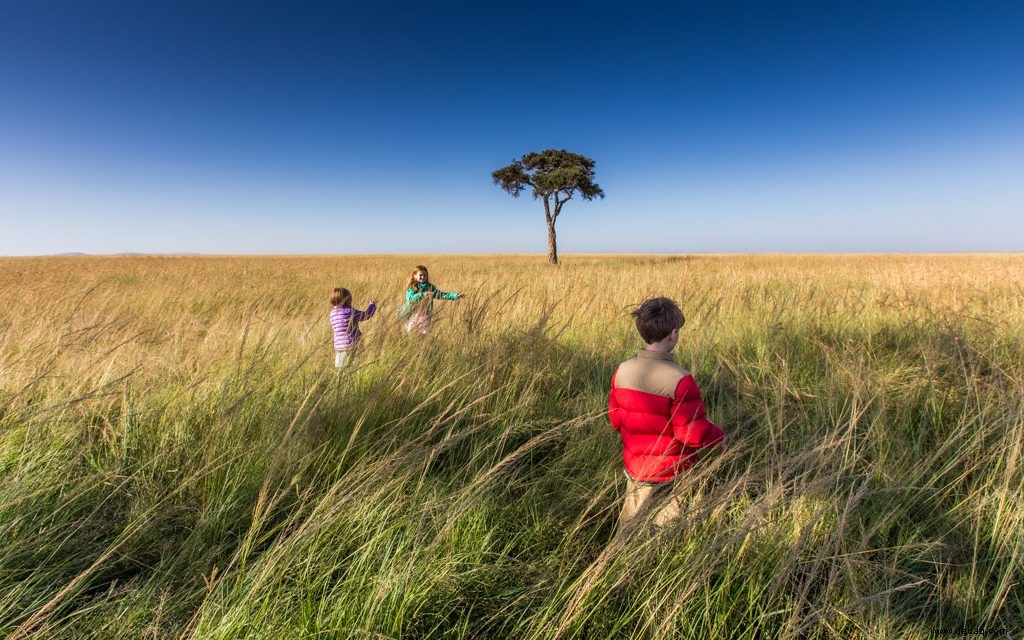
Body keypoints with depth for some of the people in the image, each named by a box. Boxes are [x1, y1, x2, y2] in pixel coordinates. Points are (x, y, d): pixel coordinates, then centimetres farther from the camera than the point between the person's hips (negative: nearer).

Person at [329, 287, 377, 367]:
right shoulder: (349, 311, -12)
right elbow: (367, 315, -4)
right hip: (350, 346, -6)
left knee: (339, 369, 9)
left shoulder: (332, 313, 8)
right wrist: (372, 305, 15)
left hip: (338, 347, 7)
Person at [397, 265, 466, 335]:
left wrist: (456, 295, -9)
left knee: (424, 334, 2)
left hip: (425, 315, 2)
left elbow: (441, 294, 2)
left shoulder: (430, 287, 5)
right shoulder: (411, 288, -5)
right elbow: (411, 299, -23)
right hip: (414, 315, -2)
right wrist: (422, 294, -39)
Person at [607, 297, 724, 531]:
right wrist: (719, 435, -1)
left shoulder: (623, 371, -10)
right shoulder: (680, 380, -26)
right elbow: (694, 434, -22)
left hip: (635, 468, 4)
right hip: (671, 476, -4)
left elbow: (615, 418, 0)